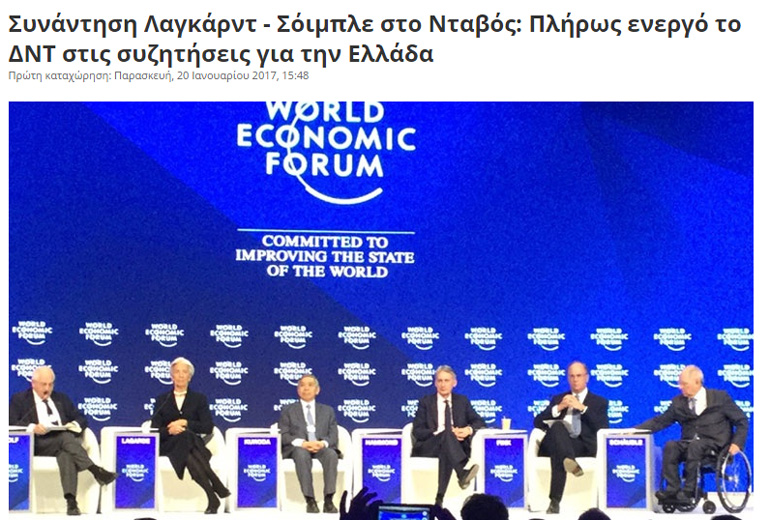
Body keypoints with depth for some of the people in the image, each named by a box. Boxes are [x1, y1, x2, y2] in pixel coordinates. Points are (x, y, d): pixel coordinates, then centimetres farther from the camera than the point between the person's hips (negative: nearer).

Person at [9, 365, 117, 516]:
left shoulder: (61, 399, 26)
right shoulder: (19, 399, 13)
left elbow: (81, 419, 21)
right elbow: (12, 424, -1)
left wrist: (75, 425, -4)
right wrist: (32, 427, -20)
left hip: (62, 442, 3)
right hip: (38, 444, -3)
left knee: (65, 455, -36)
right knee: (66, 437, -35)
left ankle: (71, 502, -50)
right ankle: (96, 471, -43)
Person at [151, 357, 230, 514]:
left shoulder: (199, 399, 17)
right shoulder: (162, 400, 18)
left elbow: (208, 427, 4)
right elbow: (154, 430, 6)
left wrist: (185, 423, -10)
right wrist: (170, 431, -17)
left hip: (192, 445, 1)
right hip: (169, 447, 0)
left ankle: (213, 499, -43)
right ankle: (217, 486, -45)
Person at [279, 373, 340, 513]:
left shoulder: (328, 411, 23)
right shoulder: (288, 410, 18)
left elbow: (333, 435, 10)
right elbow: (283, 435, 4)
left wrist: (323, 443, -15)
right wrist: (301, 443, -16)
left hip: (321, 447, 2)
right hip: (297, 448, -1)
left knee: (332, 454, -35)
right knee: (302, 454, -39)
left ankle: (328, 500, -40)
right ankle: (310, 500, -42)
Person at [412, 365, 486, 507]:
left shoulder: (462, 401, 21)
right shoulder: (425, 402, 14)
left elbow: (479, 422, 12)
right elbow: (417, 431, 3)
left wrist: (469, 430, -13)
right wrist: (439, 433, -14)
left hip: (457, 446, 1)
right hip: (428, 447, -1)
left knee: (446, 453, -39)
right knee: (447, 433, -37)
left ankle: (440, 498, -50)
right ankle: (462, 472, -60)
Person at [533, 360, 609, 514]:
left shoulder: (599, 402, 22)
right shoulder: (558, 399, 29)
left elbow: (603, 428, 3)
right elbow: (538, 422, 15)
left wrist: (583, 408, -5)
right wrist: (559, 408, 0)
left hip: (583, 446, -1)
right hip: (558, 442, 1)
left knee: (557, 453, -38)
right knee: (557, 425, -37)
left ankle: (555, 501, -48)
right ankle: (569, 461, -61)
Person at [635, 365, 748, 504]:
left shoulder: (720, 397, 5)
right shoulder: (678, 402, 14)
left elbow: (742, 421, 7)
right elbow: (659, 422, 13)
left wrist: (737, 443, -9)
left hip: (716, 446, -4)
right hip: (689, 444, 4)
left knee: (695, 445, -35)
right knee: (670, 446, -26)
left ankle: (689, 491, -33)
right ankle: (673, 489, -30)